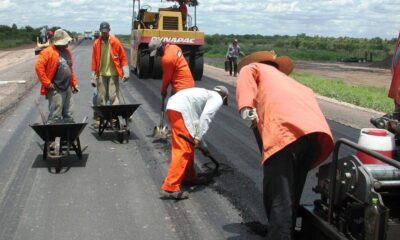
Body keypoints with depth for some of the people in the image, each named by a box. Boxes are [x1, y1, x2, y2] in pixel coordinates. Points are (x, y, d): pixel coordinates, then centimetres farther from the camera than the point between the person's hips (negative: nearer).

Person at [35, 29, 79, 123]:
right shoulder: (48, 52, -11)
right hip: (56, 90, -8)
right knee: (55, 117, -7)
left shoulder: (66, 51, 14)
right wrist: (47, 84, -17)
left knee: (69, 115, 14)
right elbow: (38, 67, -17)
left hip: (67, 88, 8)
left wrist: (74, 83, 17)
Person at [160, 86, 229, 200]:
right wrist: (198, 138, -12)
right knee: (184, 150, -8)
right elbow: (206, 117, -12)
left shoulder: (207, 95, 33)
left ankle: (189, 176, 35)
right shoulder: (217, 98, 7)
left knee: (188, 147, 21)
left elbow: (197, 122, 35)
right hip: (180, 110, -10)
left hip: (173, 106, 10)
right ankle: (170, 188, -11)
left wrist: (202, 144, 40)